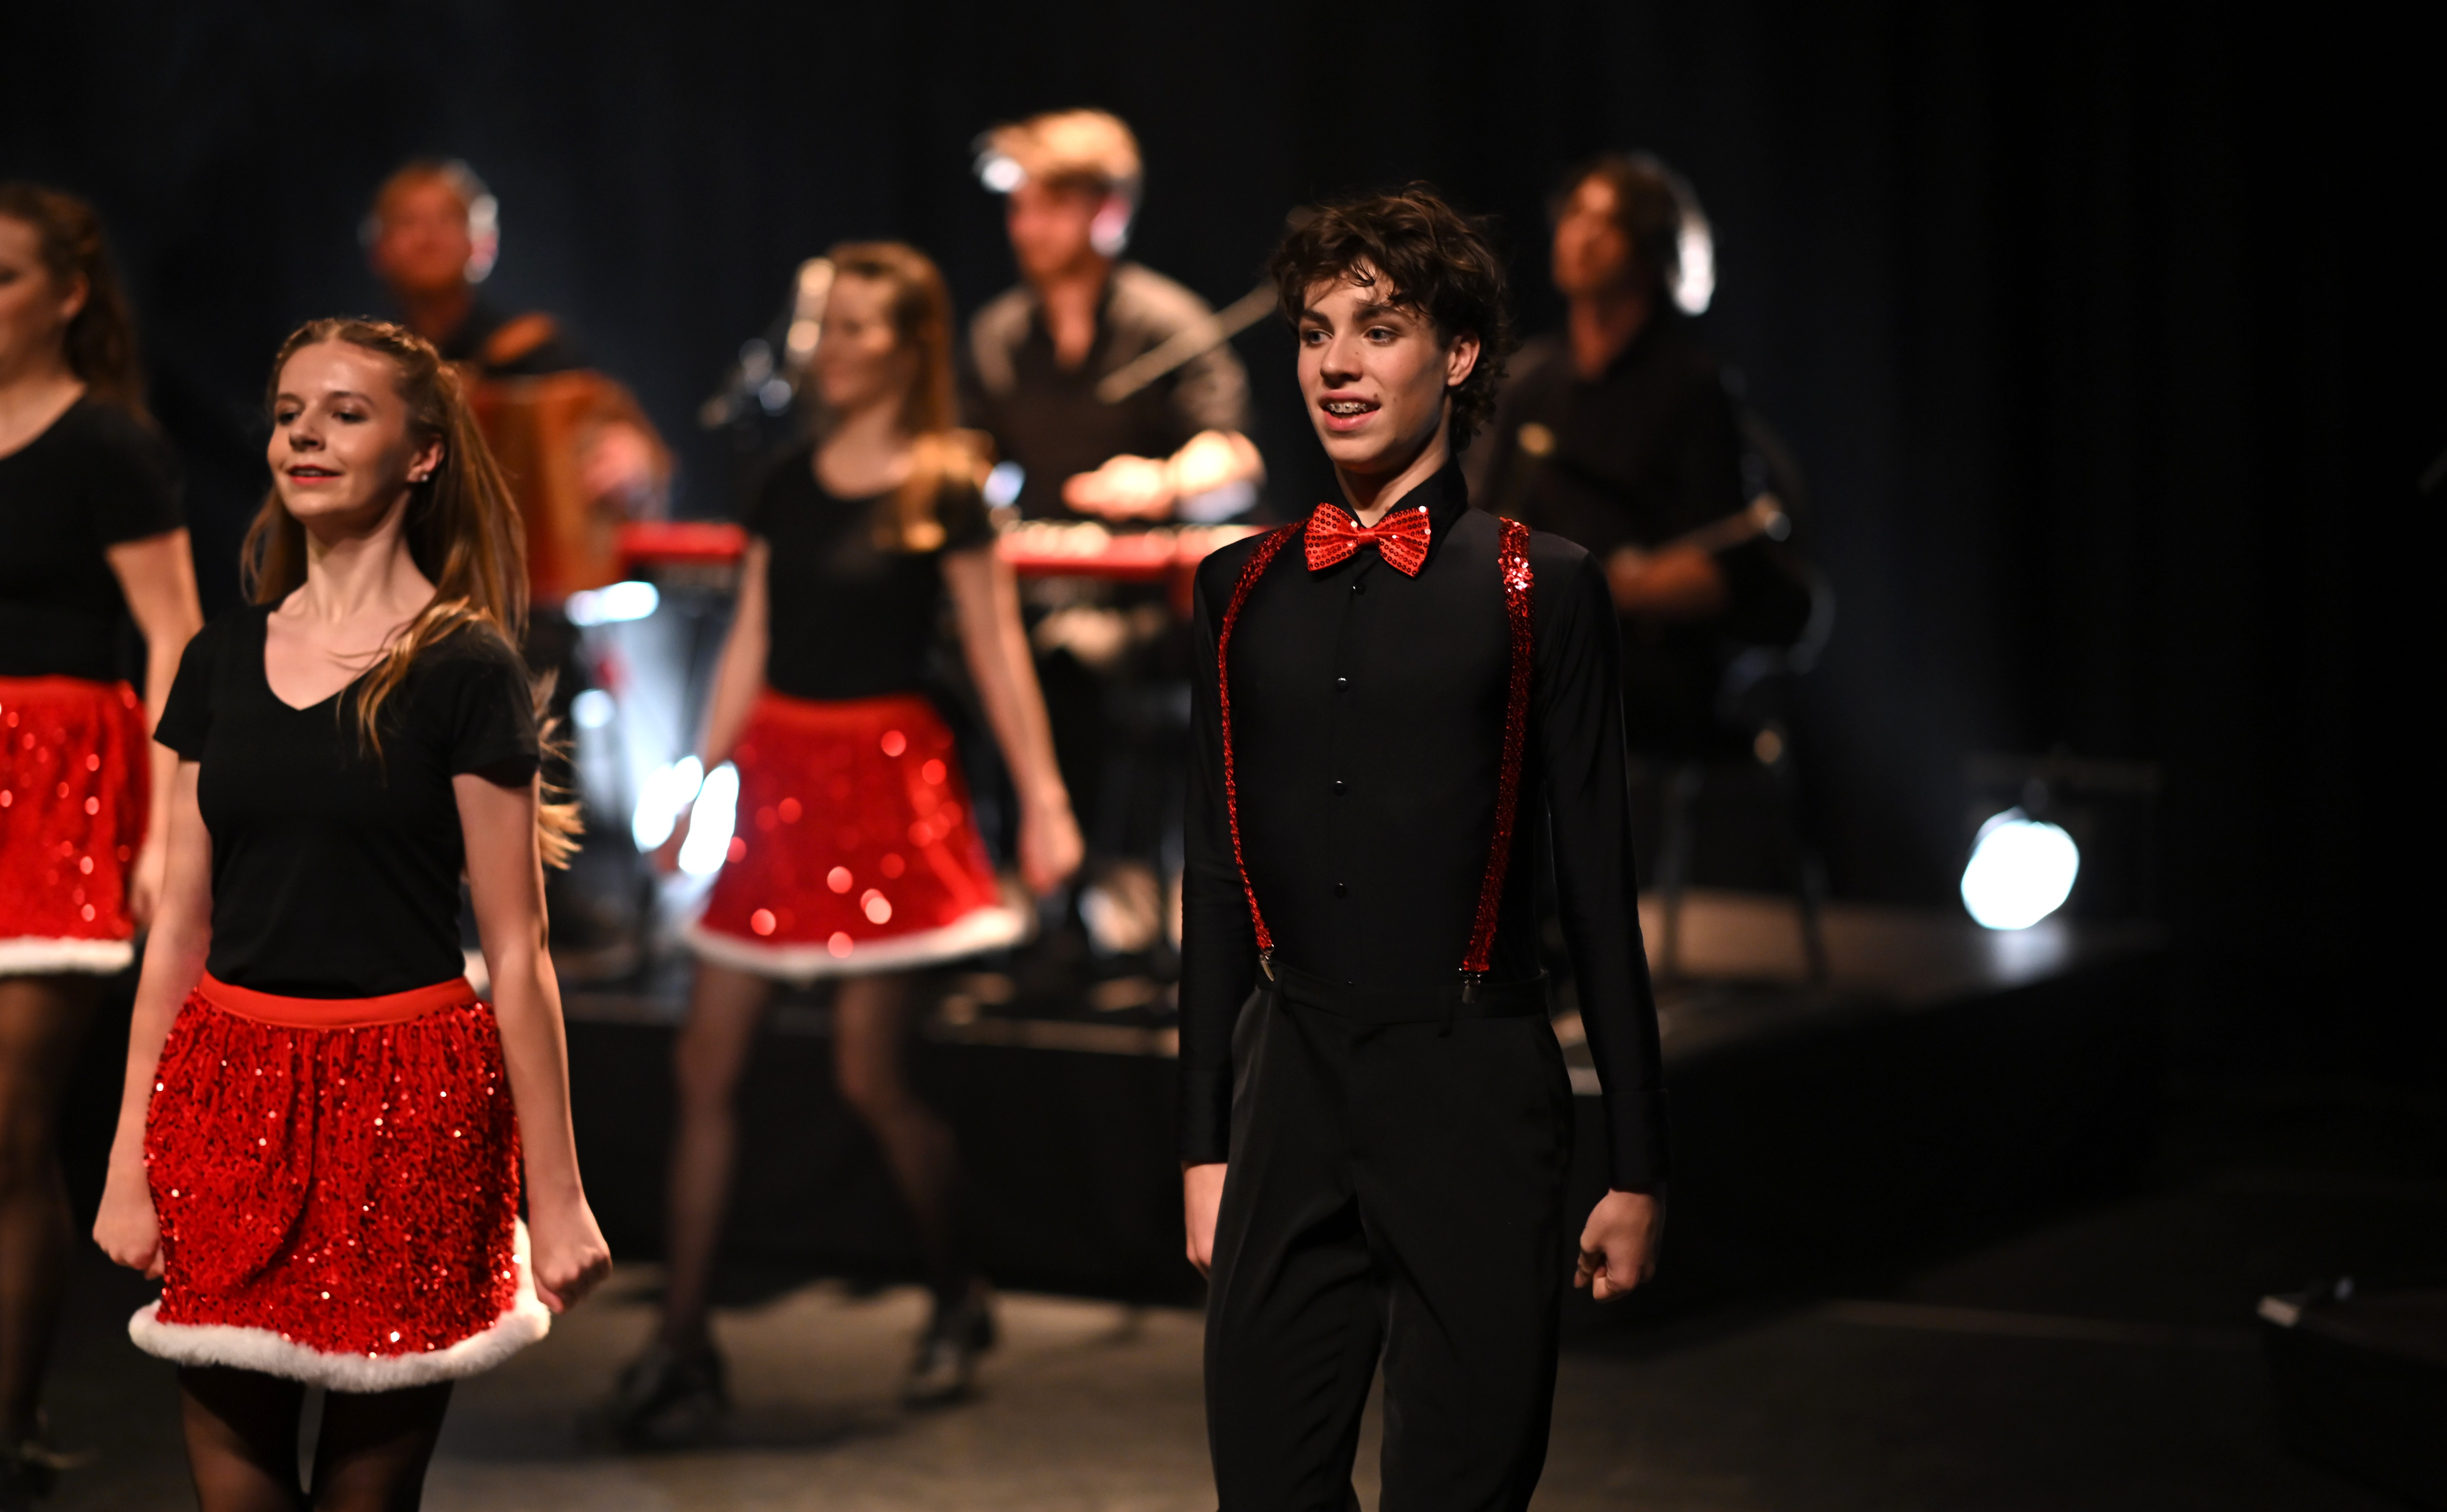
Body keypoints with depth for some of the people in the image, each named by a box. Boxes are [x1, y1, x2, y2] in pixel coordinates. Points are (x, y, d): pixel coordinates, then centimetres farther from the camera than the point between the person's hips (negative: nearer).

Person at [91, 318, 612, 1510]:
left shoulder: (465, 669, -4)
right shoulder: (223, 661, 9)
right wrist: (131, 1157, 8)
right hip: (229, 1086, 4)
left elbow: (515, 952, -5)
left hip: (404, 1099, -4)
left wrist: (555, 1195, -6)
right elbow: (180, 922, 11)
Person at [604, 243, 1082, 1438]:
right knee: (705, 1063, 0)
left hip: (883, 779, -6)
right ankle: (682, 1347, 4)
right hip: (776, 774, 6)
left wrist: (1043, 799, -10)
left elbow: (997, 655, -5)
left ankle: (958, 1305, 19)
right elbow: (750, 645, 14)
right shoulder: (789, 484, 10)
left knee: (870, 1071, -3)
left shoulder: (941, 492, -5)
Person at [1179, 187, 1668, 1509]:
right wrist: (1204, 1144, 12)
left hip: (1474, 1098, -3)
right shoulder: (1242, 591, 9)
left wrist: (1636, 1167, -1)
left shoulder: (1538, 587, -1)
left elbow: (1598, 887, 0)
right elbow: (1218, 880, 14)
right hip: (1291, 1092, 3)